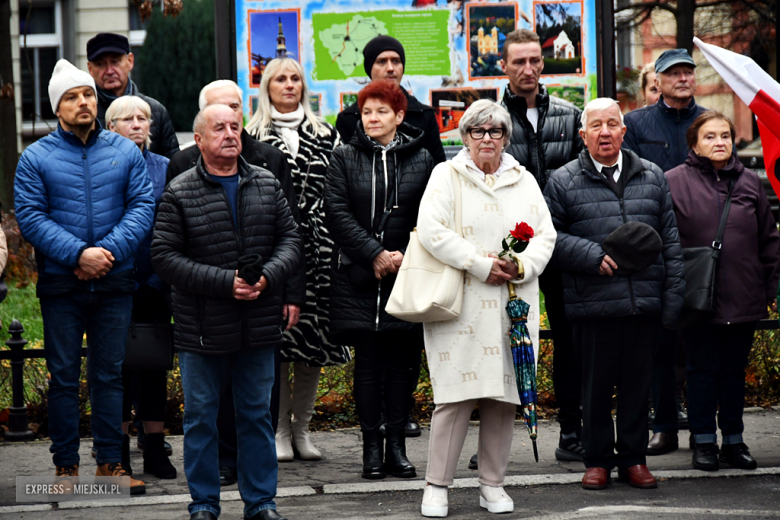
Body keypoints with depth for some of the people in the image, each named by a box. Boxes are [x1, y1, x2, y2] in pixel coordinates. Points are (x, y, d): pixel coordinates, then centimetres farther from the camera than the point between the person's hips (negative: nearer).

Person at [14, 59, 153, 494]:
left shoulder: (125, 152, 5)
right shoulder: (36, 158, 0)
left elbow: (143, 206, -1)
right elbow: (30, 217, -7)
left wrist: (110, 252, -15)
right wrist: (78, 254, -18)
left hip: (115, 283, 1)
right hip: (61, 285, -1)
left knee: (111, 374, 7)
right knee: (64, 376, 5)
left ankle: (111, 461, 14)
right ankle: (66, 464, 13)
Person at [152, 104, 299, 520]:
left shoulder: (267, 185, 7)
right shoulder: (179, 193, -5)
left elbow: (290, 239, 9)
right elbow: (165, 256, -10)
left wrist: (269, 275, -11)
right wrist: (224, 282, -17)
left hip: (259, 327, 3)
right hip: (201, 329, -3)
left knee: (257, 414, 11)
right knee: (200, 416, 5)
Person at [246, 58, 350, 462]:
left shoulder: (326, 135, 14)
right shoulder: (252, 137, 6)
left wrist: (335, 244, 3)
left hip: (317, 247, 2)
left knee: (314, 338, 3)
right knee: (277, 339, -4)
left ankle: (302, 428, 13)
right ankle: (280, 430, 5)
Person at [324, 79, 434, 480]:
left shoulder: (421, 160, 7)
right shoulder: (344, 158, 5)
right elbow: (337, 214, -3)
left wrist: (405, 256, -10)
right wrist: (375, 255, -12)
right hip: (360, 277, 0)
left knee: (402, 361, 3)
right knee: (368, 363, 1)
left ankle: (396, 446, 9)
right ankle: (371, 446, 6)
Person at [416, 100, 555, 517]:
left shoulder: (524, 181, 16)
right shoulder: (446, 175, 3)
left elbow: (546, 235, 12)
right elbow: (431, 231, -9)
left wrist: (523, 266, -8)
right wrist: (481, 265, -14)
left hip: (514, 304, 4)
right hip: (462, 306, -4)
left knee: (503, 396, 4)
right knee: (456, 396, -8)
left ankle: (492, 485, 14)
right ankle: (437, 485, 1)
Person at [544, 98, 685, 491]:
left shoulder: (652, 178, 12)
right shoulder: (564, 182, 3)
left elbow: (670, 241, 11)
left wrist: (672, 298, 5)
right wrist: (595, 256, -12)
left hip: (644, 303, 2)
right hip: (593, 304, -2)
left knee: (638, 382, 8)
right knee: (596, 384, 4)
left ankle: (634, 458, 20)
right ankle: (598, 459, 17)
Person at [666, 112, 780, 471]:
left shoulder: (749, 182, 8)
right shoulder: (674, 182, -3)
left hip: (744, 298, 3)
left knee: (735, 370, 11)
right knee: (703, 369, 4)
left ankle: (734, 440, 20)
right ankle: (704, 442, 14)